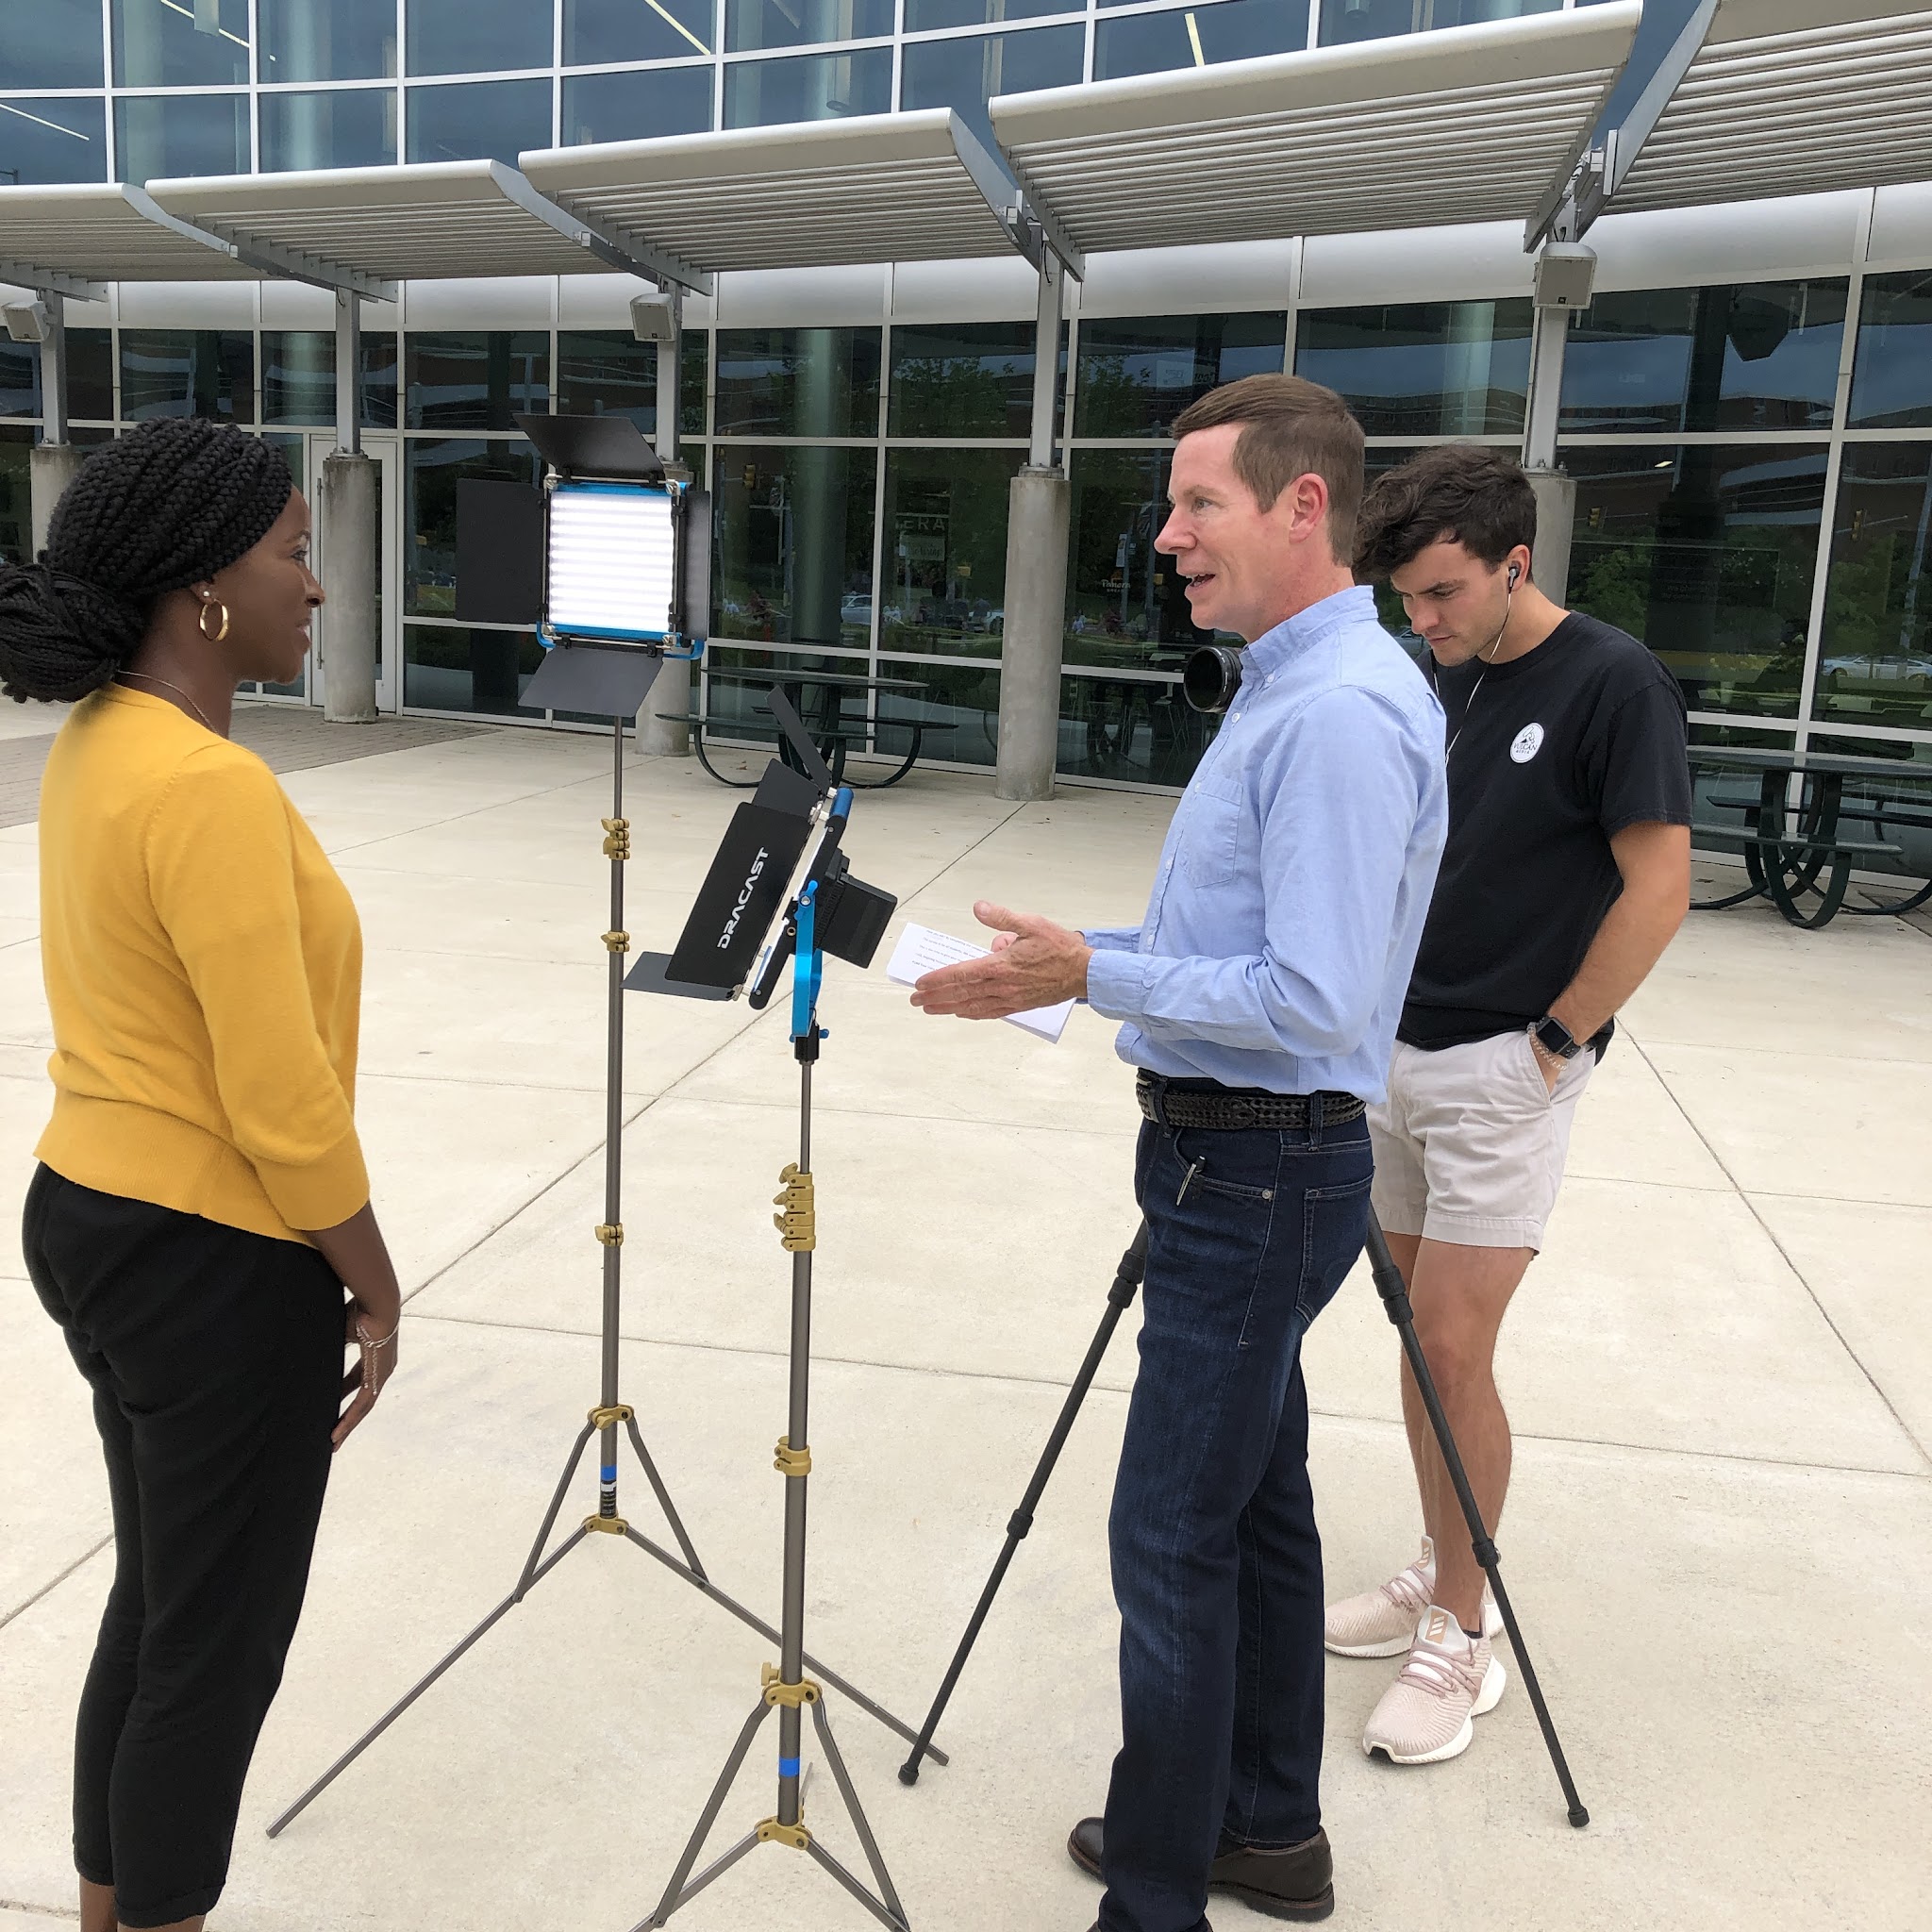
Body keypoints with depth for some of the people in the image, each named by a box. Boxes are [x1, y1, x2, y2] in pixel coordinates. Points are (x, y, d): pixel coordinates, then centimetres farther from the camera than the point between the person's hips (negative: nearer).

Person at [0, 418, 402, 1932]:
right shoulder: (212, 788, -24)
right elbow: (283, 1103, -23)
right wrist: (375, 1285, -9)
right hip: (214, 1263, -9)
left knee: (157, 1603, 24)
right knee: (219, 1648, 10)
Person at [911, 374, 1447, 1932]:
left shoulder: (1341, 712, -20)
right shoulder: (1292, 686, 12)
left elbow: (1316, 996, -25)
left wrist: (1093, 976, -19)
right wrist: (1082, 963, 8)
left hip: (1259, 1174, -10)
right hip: (1238, 1160, 10)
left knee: (1177, 1538, -2)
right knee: (1255, 1504, 19)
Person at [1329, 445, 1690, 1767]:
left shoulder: (1615, 685, -13)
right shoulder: (1440, 683, 8)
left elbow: (1657, 890, -14)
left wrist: (1554, 1040, -13)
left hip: (1507, 1072, -7)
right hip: (1402, 1053, 7)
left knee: (1452, 1345, -6)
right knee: (1422, 1335, 13)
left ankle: (1464, 1639, 10)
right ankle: (1445, 1578, 29)